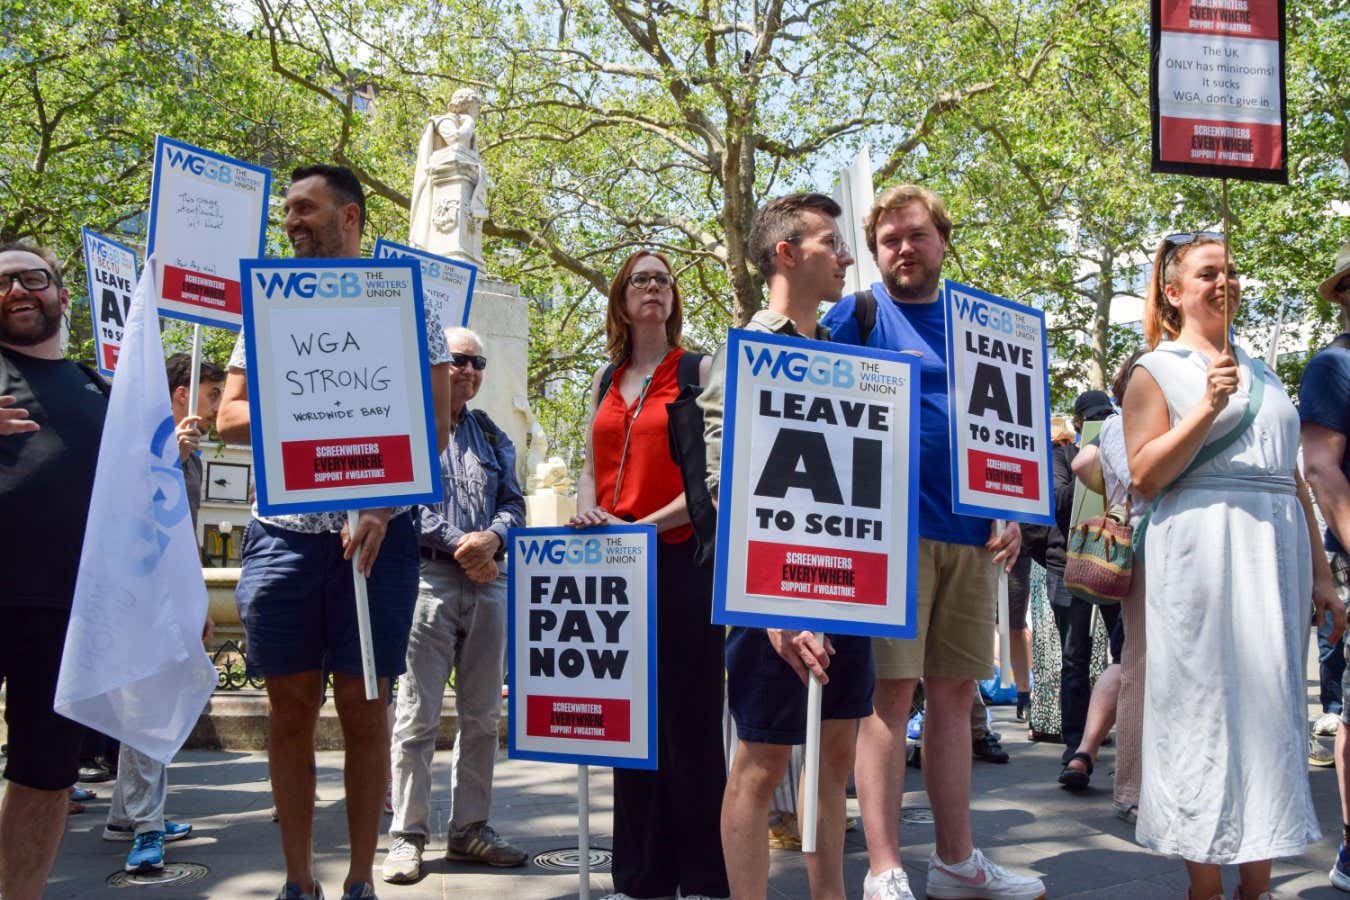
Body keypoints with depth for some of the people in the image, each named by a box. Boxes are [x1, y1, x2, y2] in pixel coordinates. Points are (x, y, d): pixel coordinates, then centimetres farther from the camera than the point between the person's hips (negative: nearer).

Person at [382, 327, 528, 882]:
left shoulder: (493, 437, 18)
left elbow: (512, 503, 12)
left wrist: (492, 537, -9)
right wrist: (460, 545, -13)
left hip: (488, 582, 5)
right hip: (428, 579, -5)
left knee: (482, 714, 8)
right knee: (417, 715, -4)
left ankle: (470, 828, 18)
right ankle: (407, 836, 3)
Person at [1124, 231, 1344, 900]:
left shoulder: (1261, 372, 21)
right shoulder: (1156, 371, 4)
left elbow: (1293, 479, 21)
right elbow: (1144, 477, -6)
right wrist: (1206, 409, -16)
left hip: (1279, 549, 6)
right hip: (1203, 550, -6)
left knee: (1272, 705, 5)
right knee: (1206, 708, -5)